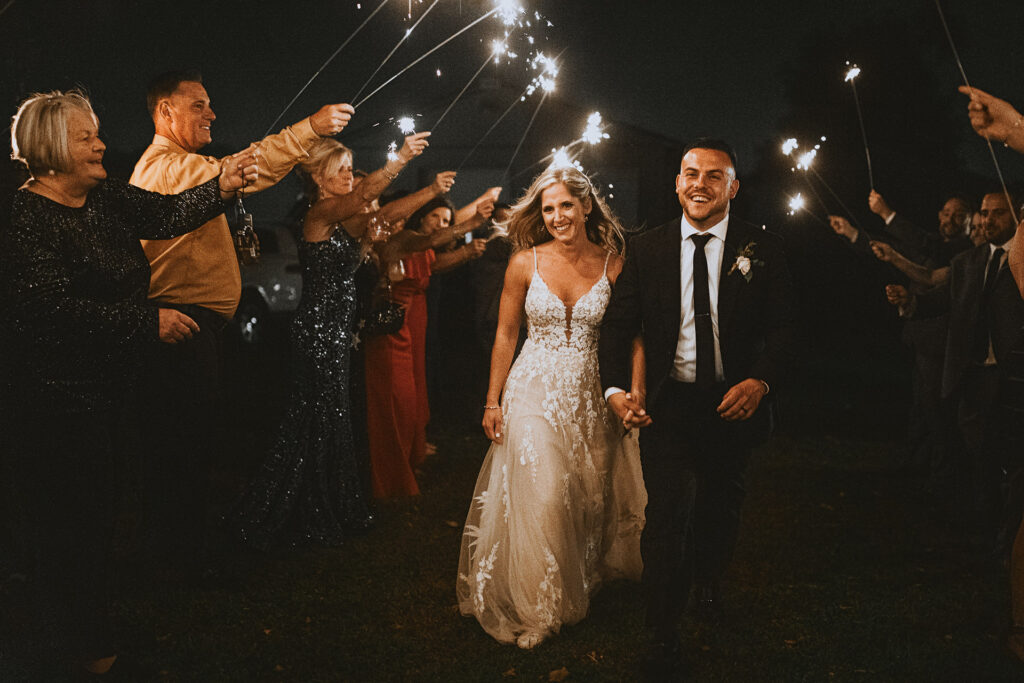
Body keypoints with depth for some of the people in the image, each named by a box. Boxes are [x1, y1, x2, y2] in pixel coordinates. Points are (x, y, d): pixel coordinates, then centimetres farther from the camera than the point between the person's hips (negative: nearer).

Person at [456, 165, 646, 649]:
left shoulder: (613, 264, -2)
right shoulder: (526, 263, -3)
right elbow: (505, 334, 2)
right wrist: (493, 401, 1)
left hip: (591, 396, 1)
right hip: (534, 392, -1)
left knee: (590, 494, 10)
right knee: (539, 496, -5)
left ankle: (586, 582, 35)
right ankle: (536, 608, 13)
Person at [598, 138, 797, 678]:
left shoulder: (762, 250, -3)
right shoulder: (646, 249, -1)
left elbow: (782, 328, -6)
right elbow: (617, 325, 0)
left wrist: (760, 381, -24)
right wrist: (615, 388, -15)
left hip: (735, 404, 2)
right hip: (667, 405, -1)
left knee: (720, 509, 22)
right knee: (667, 520, -5)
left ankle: (708, 582, 54)